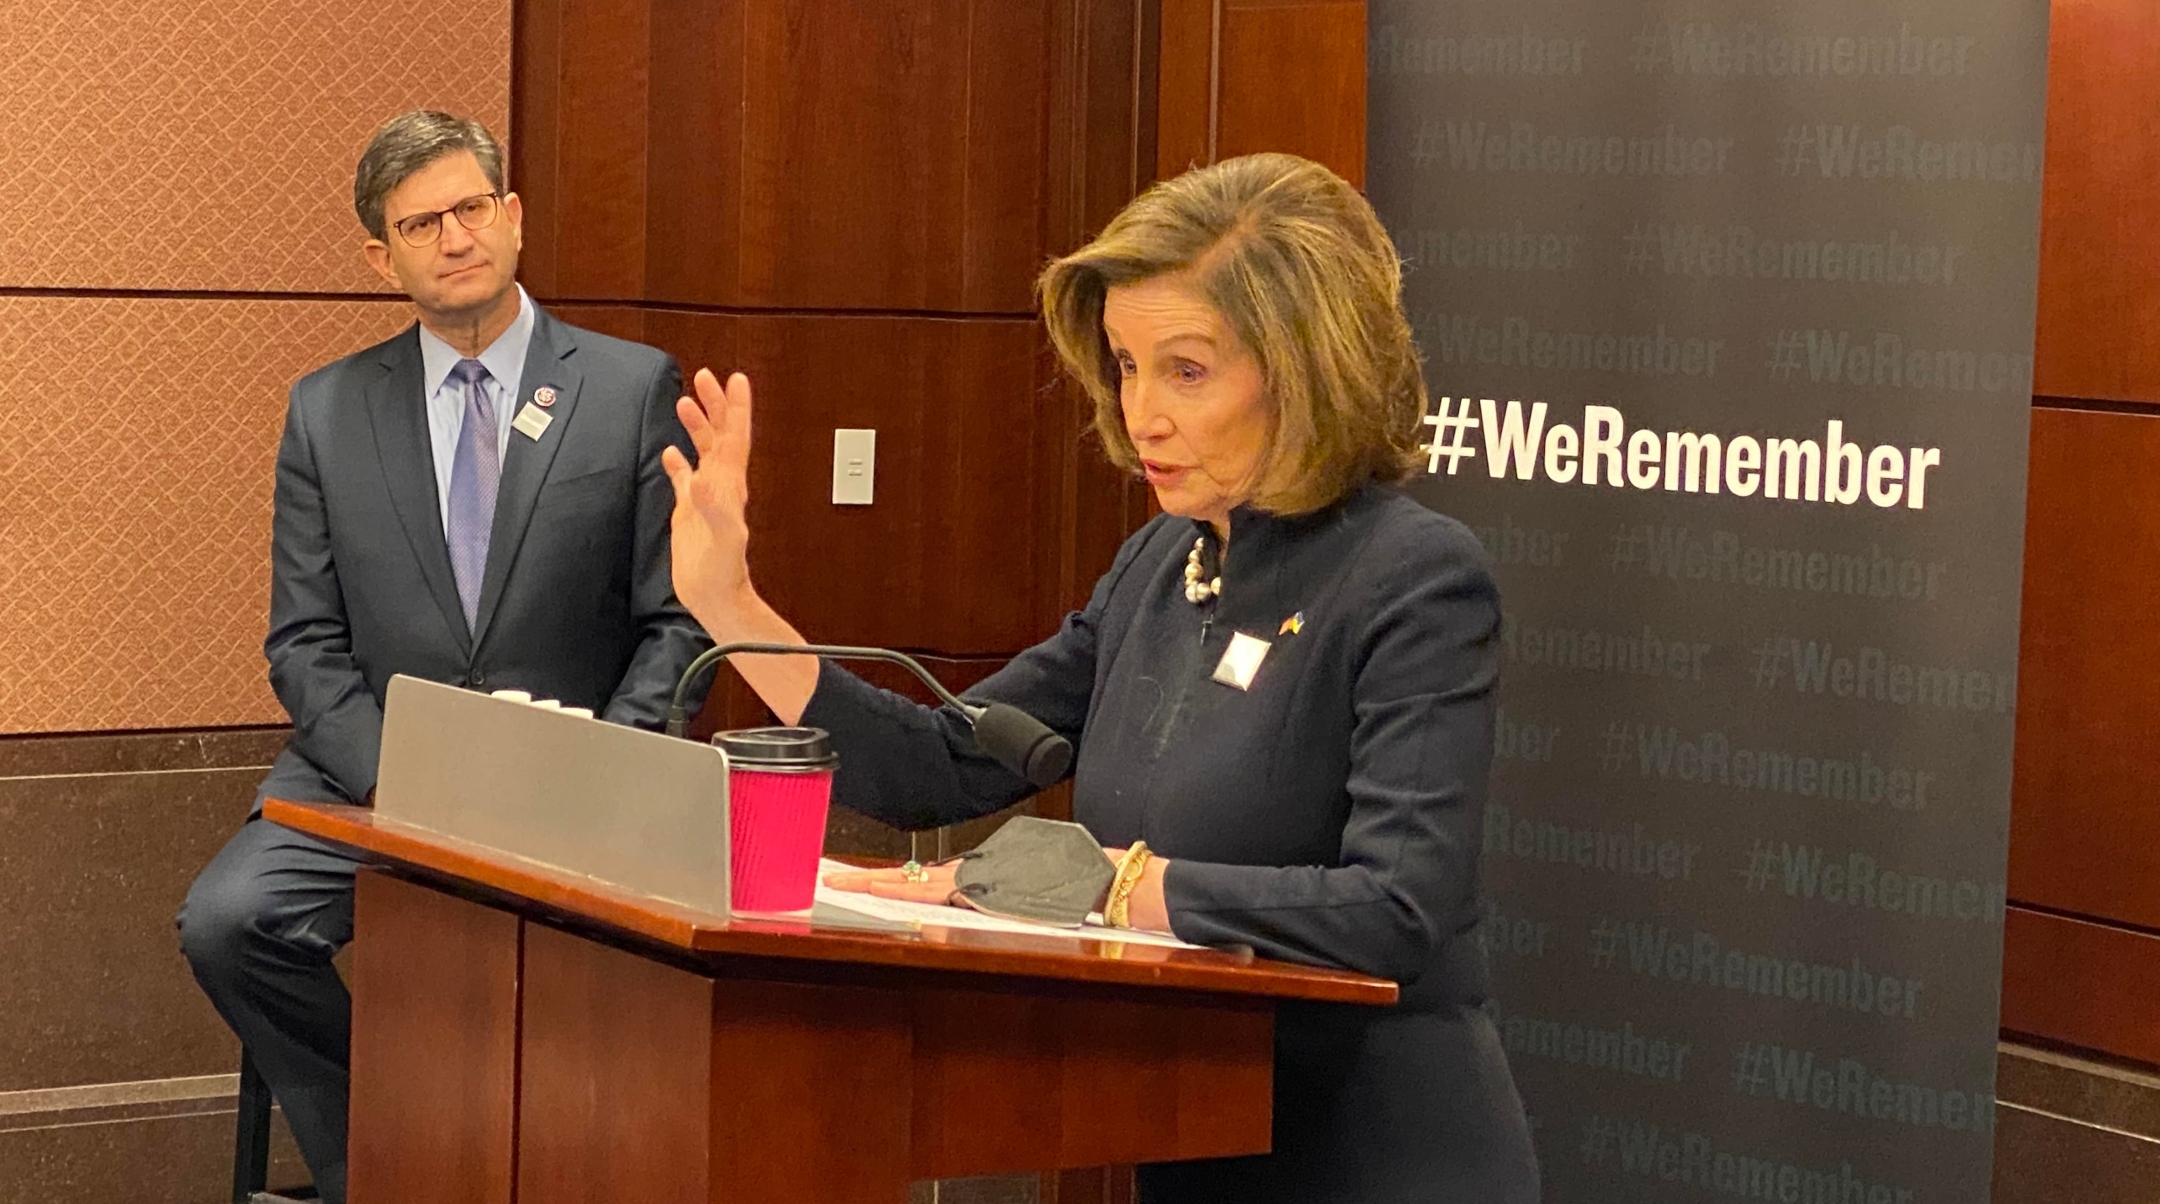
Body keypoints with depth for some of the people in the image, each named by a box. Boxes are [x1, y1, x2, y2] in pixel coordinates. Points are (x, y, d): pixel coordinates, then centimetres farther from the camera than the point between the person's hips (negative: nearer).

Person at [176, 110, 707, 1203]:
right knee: (227, 922, -25)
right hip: (369, 775, 2)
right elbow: (304, 645, 7)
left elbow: (679, 622, 3)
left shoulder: (632, 389, 5)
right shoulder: (326, 412, 11)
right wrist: (393, 776, -10)